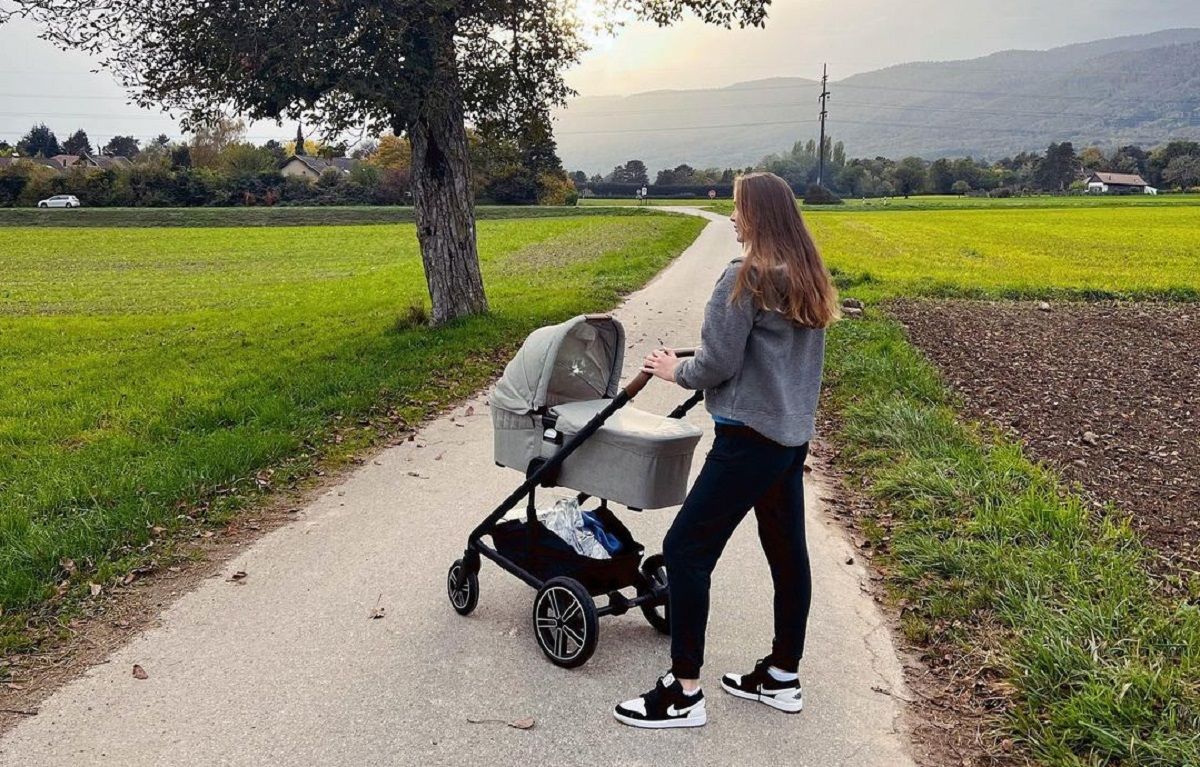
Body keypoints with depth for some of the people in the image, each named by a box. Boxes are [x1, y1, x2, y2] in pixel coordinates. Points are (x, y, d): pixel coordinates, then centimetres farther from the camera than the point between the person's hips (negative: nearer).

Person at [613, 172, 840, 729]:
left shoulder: (745, 277, -16)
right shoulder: (809, 279, 10)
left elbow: (718, 365, -16)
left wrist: (676, 370, 3)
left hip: (749, 438, -9)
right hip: (793, 434, 10)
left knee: (685, 549, -2)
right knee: (787, 552, 15)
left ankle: (684, 693, 4)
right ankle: (781, 677, 29)